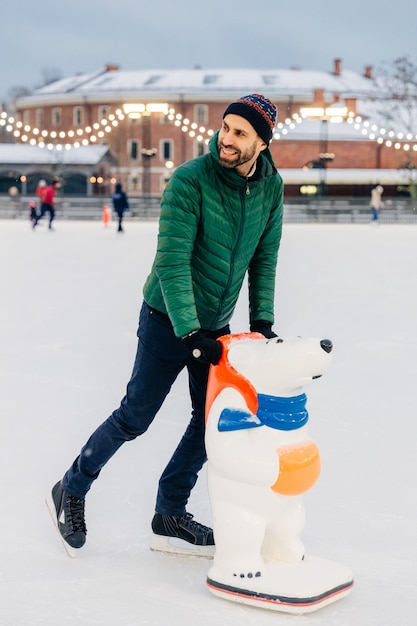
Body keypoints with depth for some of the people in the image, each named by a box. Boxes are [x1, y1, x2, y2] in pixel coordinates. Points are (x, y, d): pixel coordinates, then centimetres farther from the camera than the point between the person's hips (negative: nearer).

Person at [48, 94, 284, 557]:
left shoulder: (271, 187, -5)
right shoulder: (190, 179, -23)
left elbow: (264, 257, 4)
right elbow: (172, 261, -26)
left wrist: (261, 320, -2)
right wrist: (190, 332, -30)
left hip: (215, 323, 6)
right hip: (168, 319, -6)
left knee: (213, 419, 6)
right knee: (135, 417, 1)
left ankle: (169, 518, 21)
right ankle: (72, 489, 23)